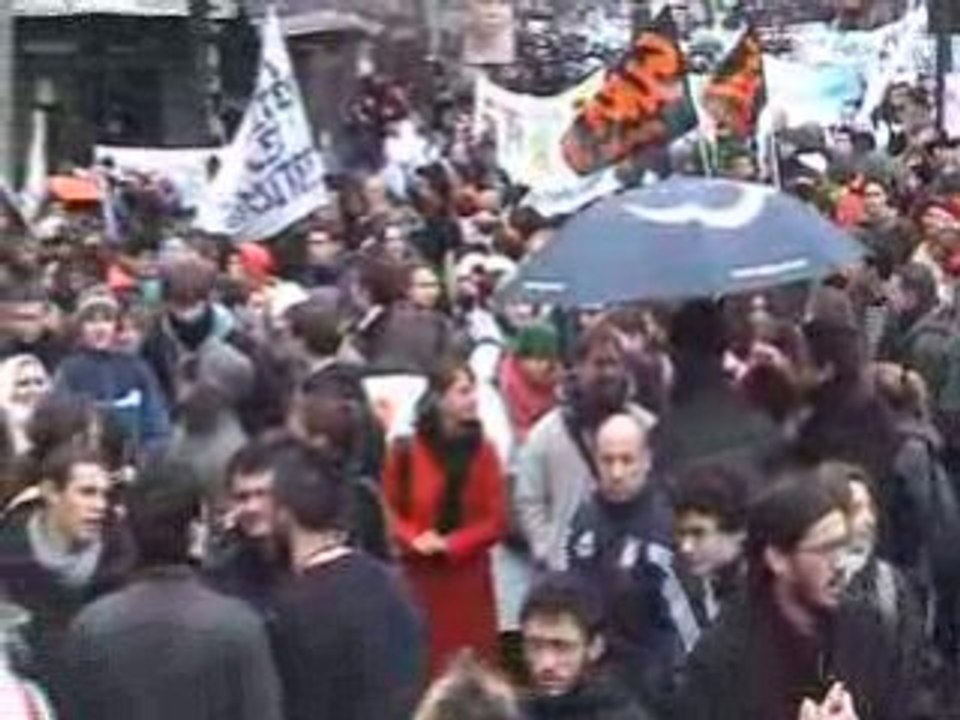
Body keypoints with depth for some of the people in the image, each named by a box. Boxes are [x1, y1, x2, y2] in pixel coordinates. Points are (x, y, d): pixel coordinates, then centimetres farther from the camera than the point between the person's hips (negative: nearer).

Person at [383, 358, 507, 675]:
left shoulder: (483, 451, 0)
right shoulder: (406, 450, -3)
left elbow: (496, 521, -1)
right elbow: (389, 511, 5)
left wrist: (450, 544, -13)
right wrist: (413, 539, -14)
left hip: (468, 577, 1)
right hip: (418, 577, -1)